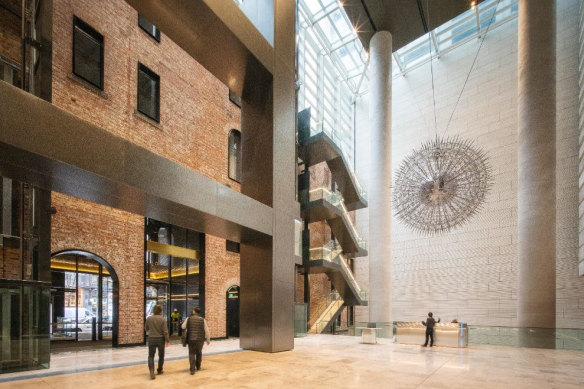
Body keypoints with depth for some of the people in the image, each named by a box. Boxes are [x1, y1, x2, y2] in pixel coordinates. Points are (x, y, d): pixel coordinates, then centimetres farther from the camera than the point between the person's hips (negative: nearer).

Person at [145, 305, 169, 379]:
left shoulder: (148, 318, -6)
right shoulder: (162, 319, -13)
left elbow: (146, 329, 9)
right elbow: (165, 331, -13)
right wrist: (167, 340, -3)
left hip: (151, 339, 1)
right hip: (160, 339, -1)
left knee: (151, 355, 7)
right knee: (161, 355, 17)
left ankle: (151, 370, -14)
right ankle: (159, 370, 28)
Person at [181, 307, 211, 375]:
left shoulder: (188, 319, -3)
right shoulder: (202, 320, -4)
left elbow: (183, 327, 8)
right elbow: (206, 330, -1)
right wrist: (208, 339, 10)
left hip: (191, 339, -1)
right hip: (200, 339, 1)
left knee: (191, 354, 4)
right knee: (199, 353, 20)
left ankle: (192, 369, -6)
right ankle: (198, 367, 33)